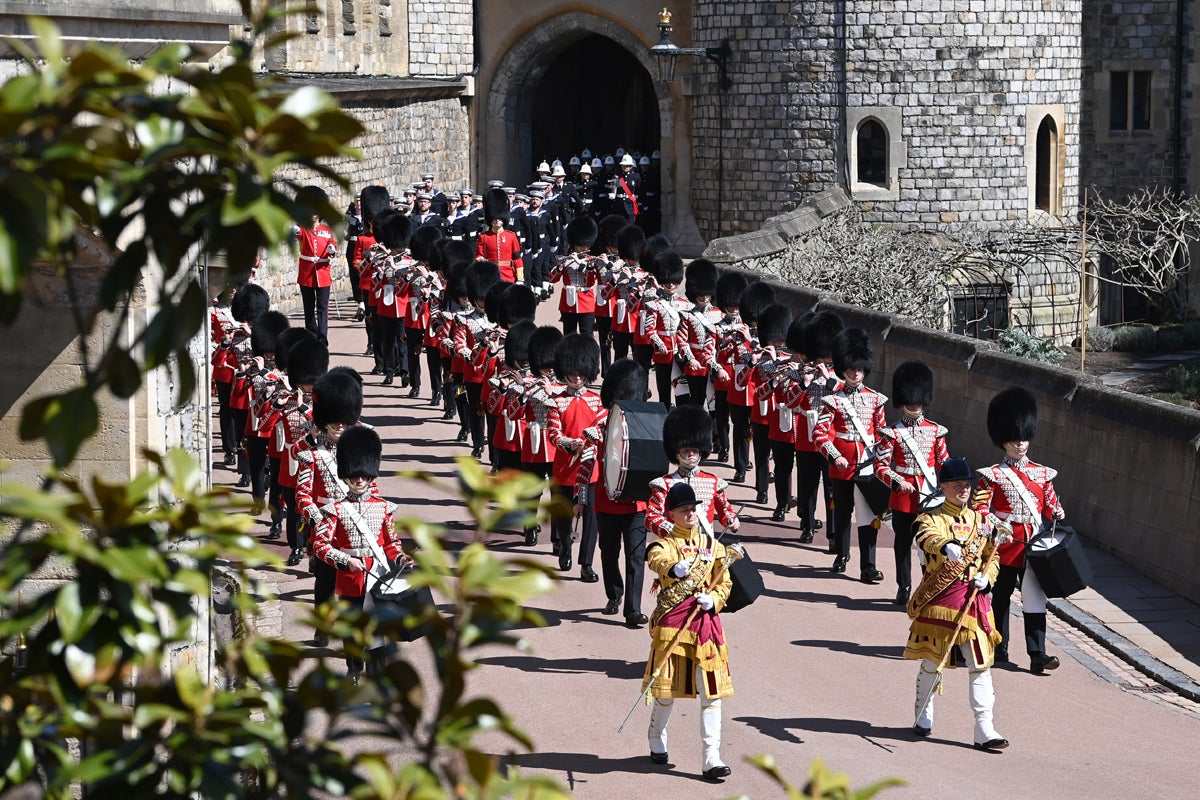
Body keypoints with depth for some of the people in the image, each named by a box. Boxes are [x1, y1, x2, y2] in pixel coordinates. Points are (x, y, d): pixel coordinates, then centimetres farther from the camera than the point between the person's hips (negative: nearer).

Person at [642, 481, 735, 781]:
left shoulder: (712, 546, 11)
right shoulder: (664, 544, -1)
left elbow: (725, 583, 15)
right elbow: (657, 560, -26)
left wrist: (713, 600, -8)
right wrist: (674, 568, -50)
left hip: (706, 622, 3)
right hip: (672, 623, -3)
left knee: (712, 691, -5)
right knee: (667, 688, 7)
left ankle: (711, 758, -5)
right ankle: (657, 742, 34)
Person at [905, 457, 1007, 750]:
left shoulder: (981, 521, 12)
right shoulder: (932, 518, -2)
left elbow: (992, 557, 19)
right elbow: (927, 538, -26)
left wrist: (987, 578, -3)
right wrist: (947, 546, -49)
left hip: (974, 600, 3)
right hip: (939, 600, -3)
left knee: (980, 666, -3)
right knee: (931, 662, 8)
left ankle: (984, 730, -4)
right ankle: (923, 718, 30)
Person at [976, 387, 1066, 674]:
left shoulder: (1041, 474, 9)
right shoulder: (993, 476, -2)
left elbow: (1050, 501, 15)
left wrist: (1056, 512, -8)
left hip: (1033, 546, 2)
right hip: (1004, 547, -2)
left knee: (1035, 600, -3)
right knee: (1000, 598, 10)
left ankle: (1037, 655, -6)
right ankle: (999, 648, 22)